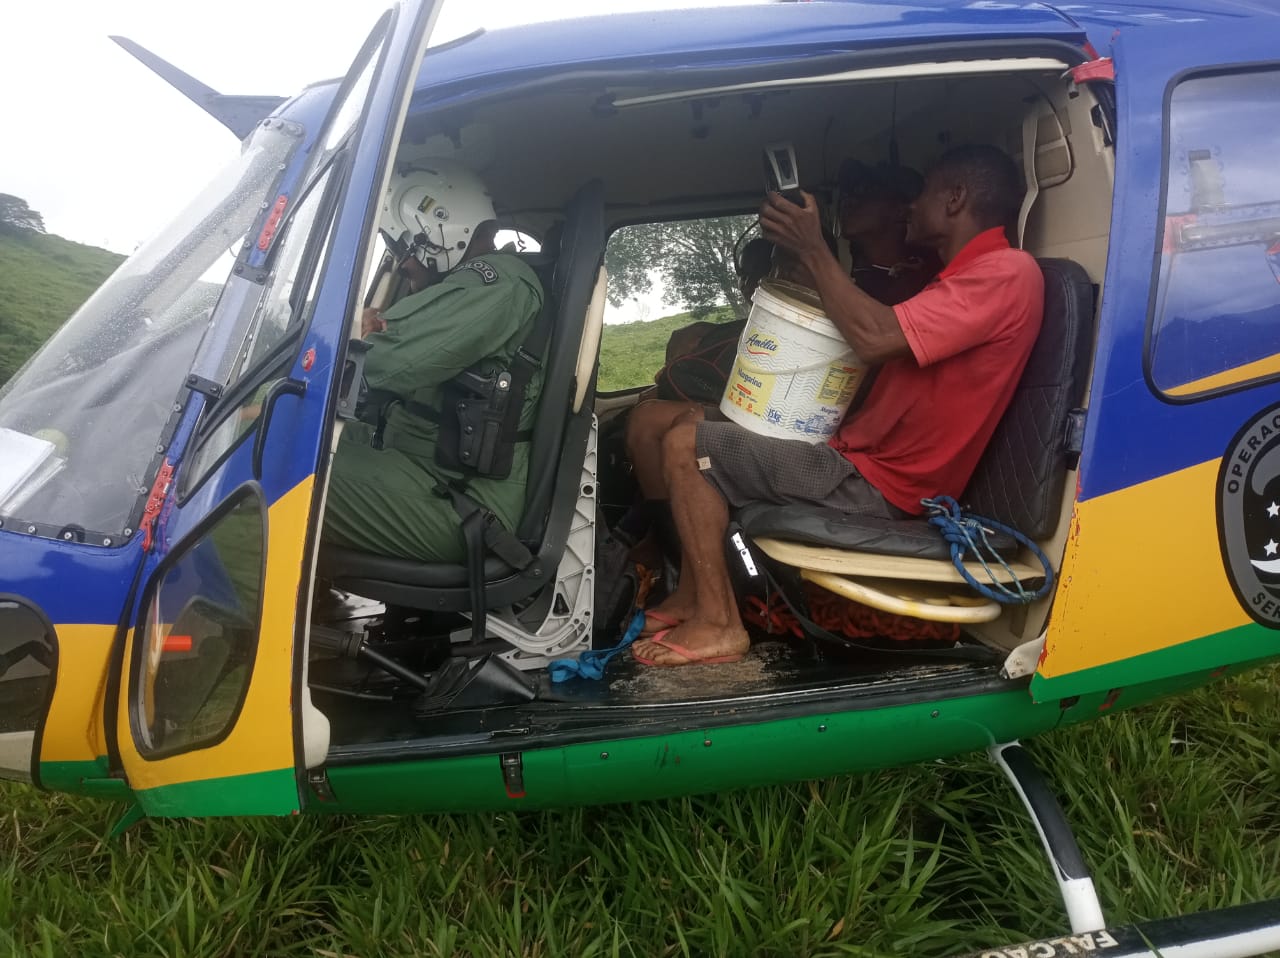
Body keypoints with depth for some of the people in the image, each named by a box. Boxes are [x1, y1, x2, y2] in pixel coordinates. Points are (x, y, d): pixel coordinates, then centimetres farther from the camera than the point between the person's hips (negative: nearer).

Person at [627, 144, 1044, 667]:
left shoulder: (1009, 272, -15)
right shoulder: (965, 277, 20)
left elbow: (874, 337, -26)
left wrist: (812, 249, -16)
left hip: (877, 485, -11)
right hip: (859, 452, 11)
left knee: (685, 446, -15)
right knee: (693, 422, 12)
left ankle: (718, 623, -10)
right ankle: (693, 595, 10)